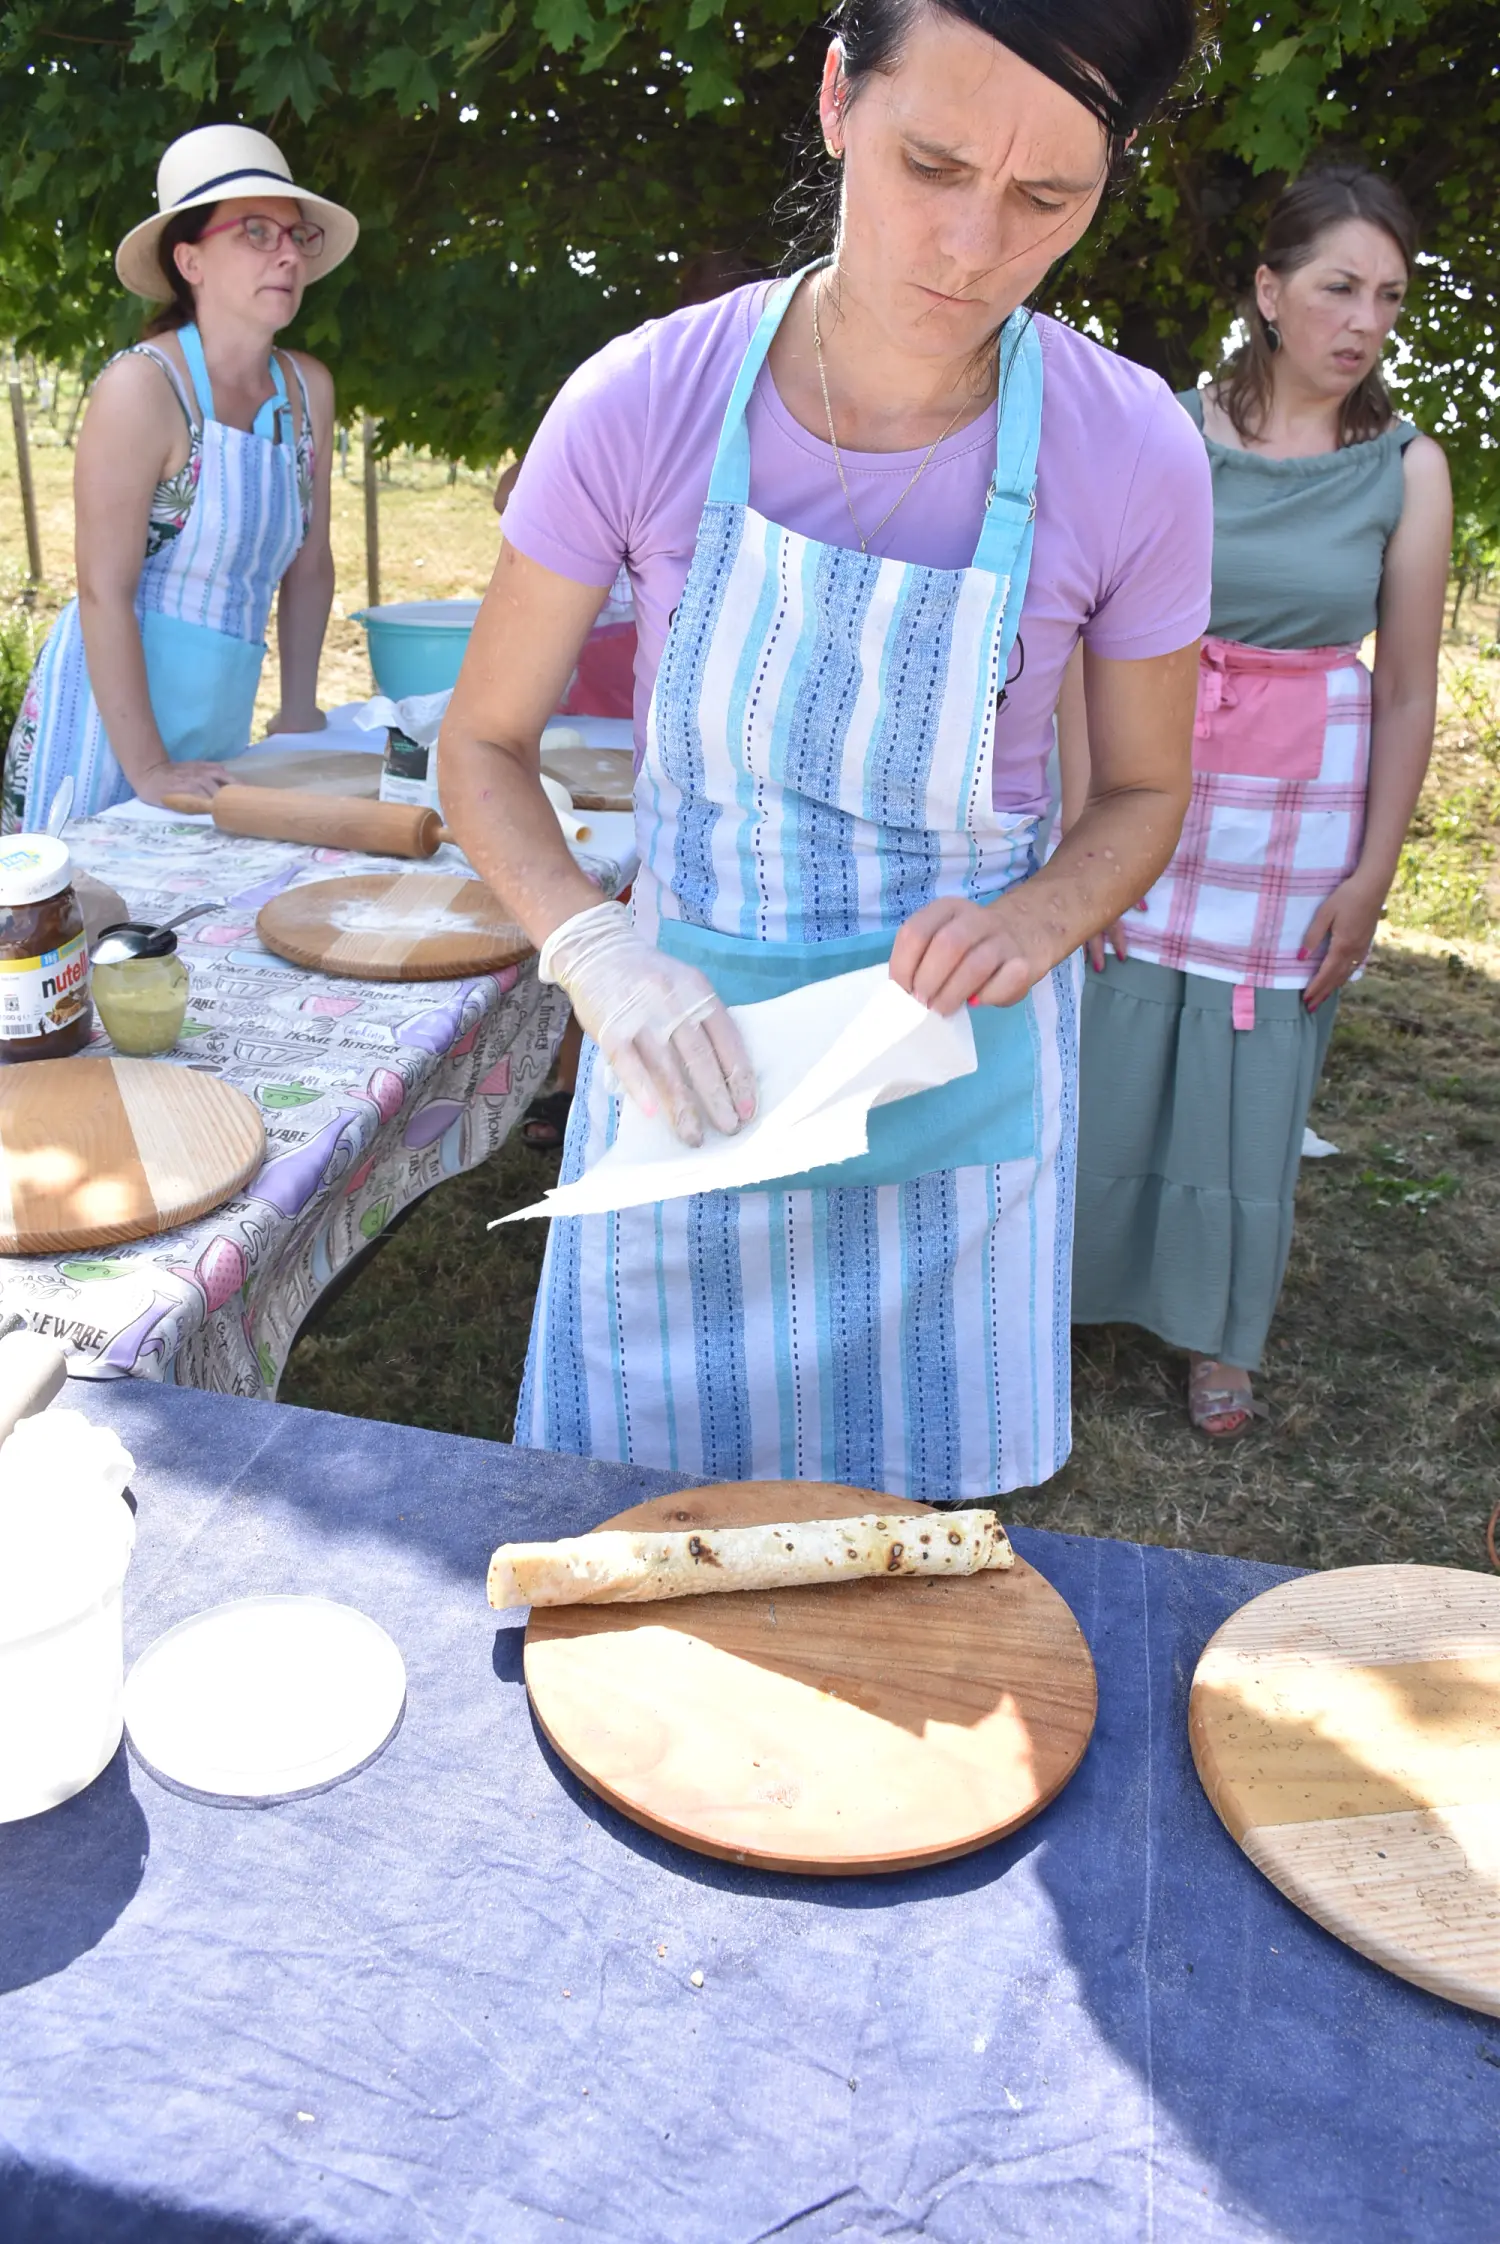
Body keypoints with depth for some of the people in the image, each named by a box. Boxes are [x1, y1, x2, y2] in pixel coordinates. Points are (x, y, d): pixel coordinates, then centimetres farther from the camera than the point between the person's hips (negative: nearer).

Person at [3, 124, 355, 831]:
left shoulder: (308, 388, 4)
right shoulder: (142, 388, -14)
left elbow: (309, 563, 11)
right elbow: (104, 592, -17)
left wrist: (299, 715, 8)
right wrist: (148, 768, -20)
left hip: (222, 713, 6)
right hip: (111, 707, -6)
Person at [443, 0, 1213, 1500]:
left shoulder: (1131, 453, -14)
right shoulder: (643, 404, -16)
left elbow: (1142, 795, 1)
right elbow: (483, 745, -5)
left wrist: (1035, 922, -20)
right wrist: (594, 949, -24)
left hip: (952, 1071, 0)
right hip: (686, 1055, 0)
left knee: (909, 1525, 17)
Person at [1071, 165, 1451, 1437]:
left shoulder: (1408, 470, -1)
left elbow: (1410, 695, 1)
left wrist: (1372, 874, -3)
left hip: (1306, 812, 1)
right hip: (1153, 785, 0)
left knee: (1254, 1082, 8)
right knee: (1108, 1055, 5)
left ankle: (1218, 1336, 26)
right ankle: (1067, 1282, 28)